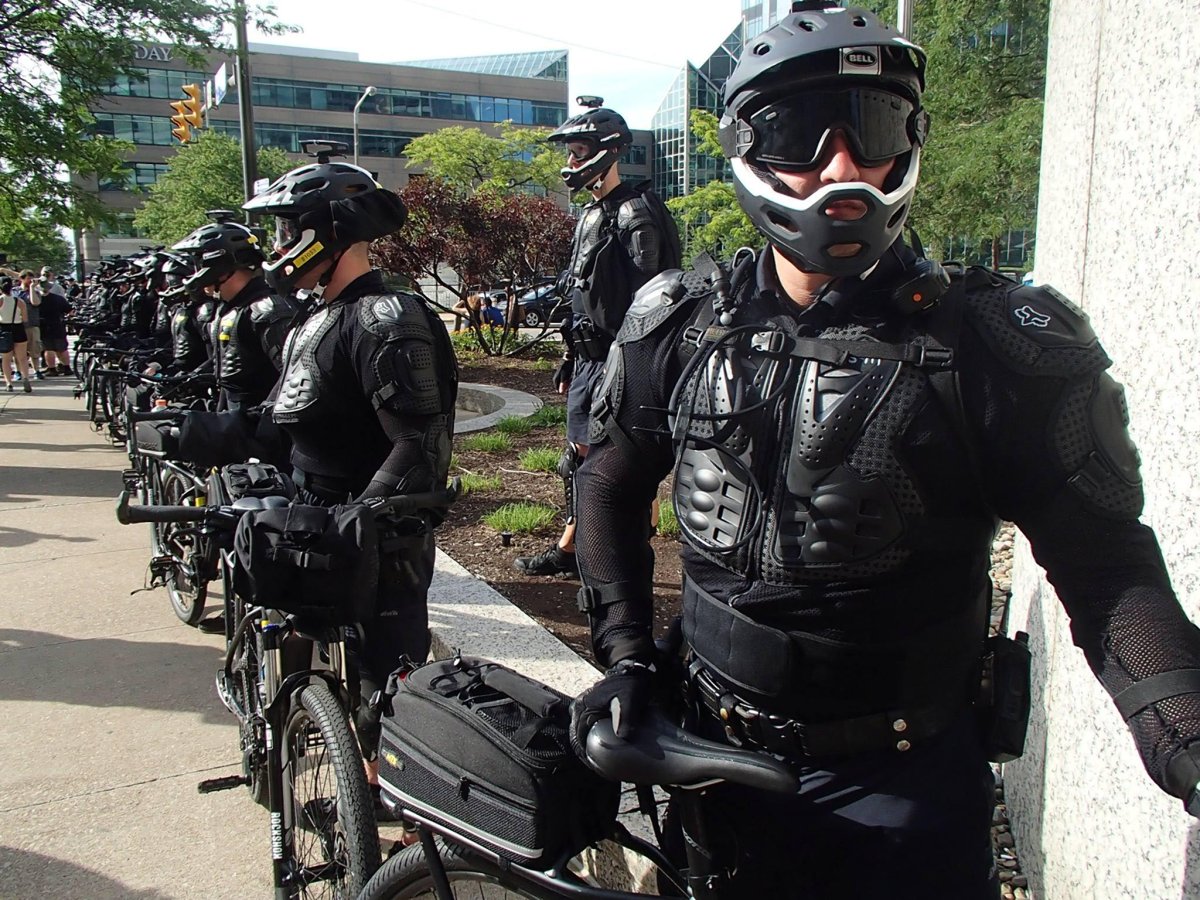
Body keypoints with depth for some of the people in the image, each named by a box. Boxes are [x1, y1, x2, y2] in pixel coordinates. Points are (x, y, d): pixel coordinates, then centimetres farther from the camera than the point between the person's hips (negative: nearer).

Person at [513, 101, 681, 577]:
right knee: (580, 453, 16)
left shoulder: (635, 213, -14)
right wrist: (570, 360, 20)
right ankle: (567, 551, 29)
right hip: (590, 358, 10)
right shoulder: (591, 214, 17)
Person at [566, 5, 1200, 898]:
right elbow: (612, 486, 7)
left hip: (907, 788, -2)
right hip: (723, 760, 3)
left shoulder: (996, 345, -14)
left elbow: (1106, 567, -11)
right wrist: (627, 654, 2)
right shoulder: (681, 328, -5)